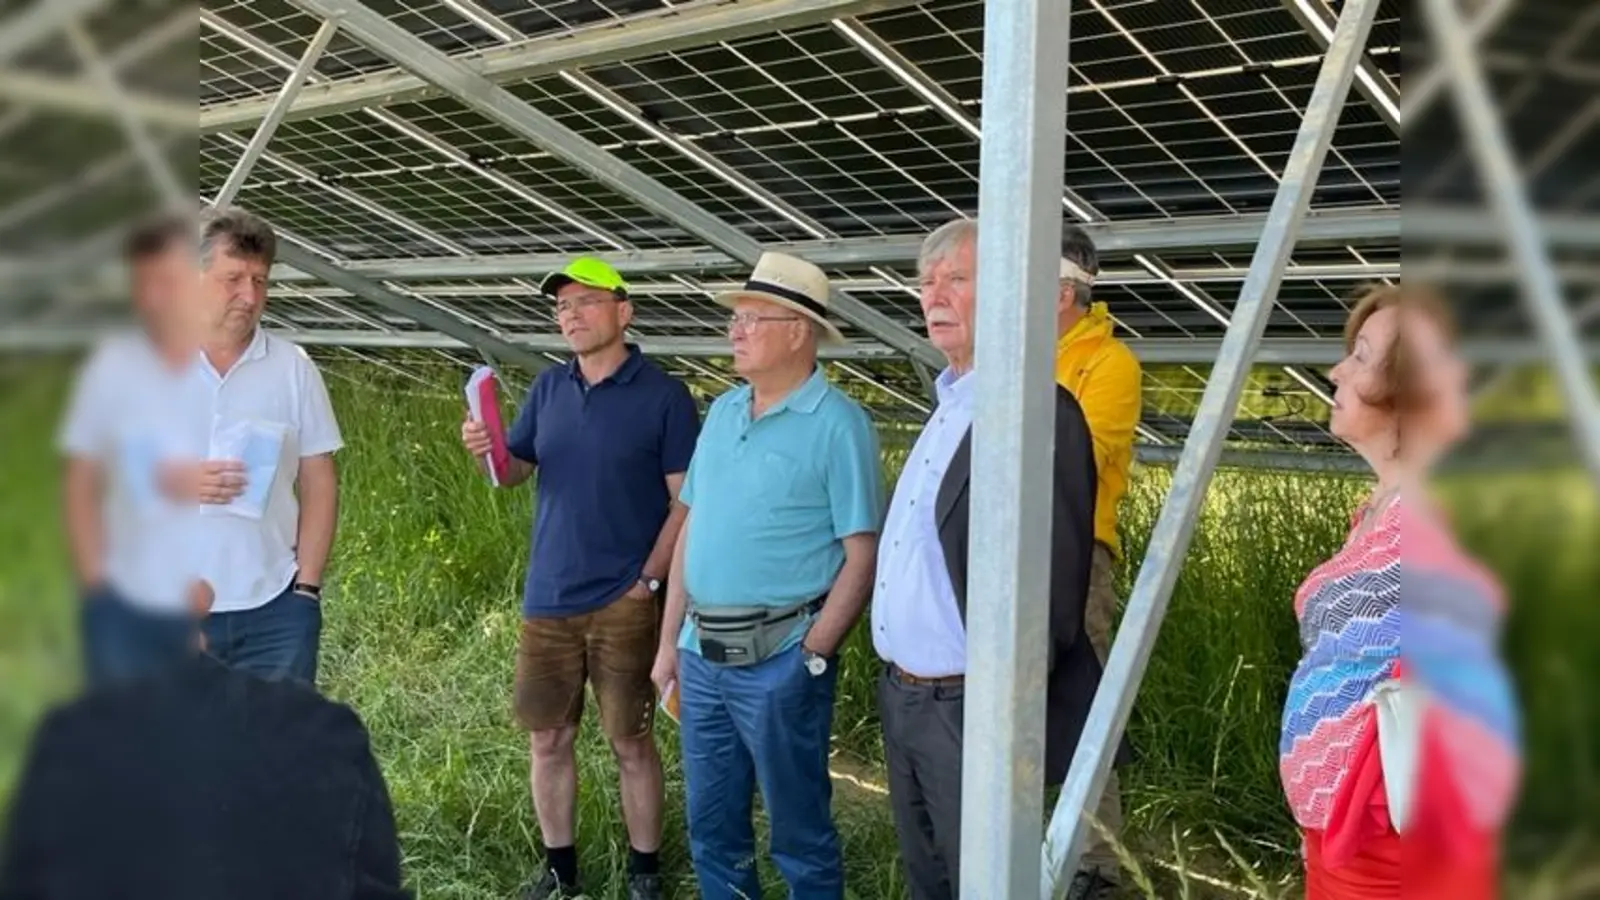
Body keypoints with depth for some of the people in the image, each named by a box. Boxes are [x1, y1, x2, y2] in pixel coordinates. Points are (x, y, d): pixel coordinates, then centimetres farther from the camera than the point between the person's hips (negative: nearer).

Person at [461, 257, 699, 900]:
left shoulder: (664, 395, -7)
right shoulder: (548, 388, 9)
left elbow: (686, 500, -8)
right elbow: (513, 472, 11)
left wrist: (648, 580, -14)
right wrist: (485, 452, -11)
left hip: (624, 601, -5)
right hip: (547, 598, 5)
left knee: (631, 743, 5)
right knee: (548, 739, 11)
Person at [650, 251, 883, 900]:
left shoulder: (837, 424, -12)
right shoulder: (723, 411, 9)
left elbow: (862, 556, -13)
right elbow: (692, 531, 13)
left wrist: (812, 656, -14)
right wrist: (669, 642, 12)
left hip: (777, 659, -6)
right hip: (702, 655, 7)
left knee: (799, 831, 9)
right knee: (711, 827, 18)